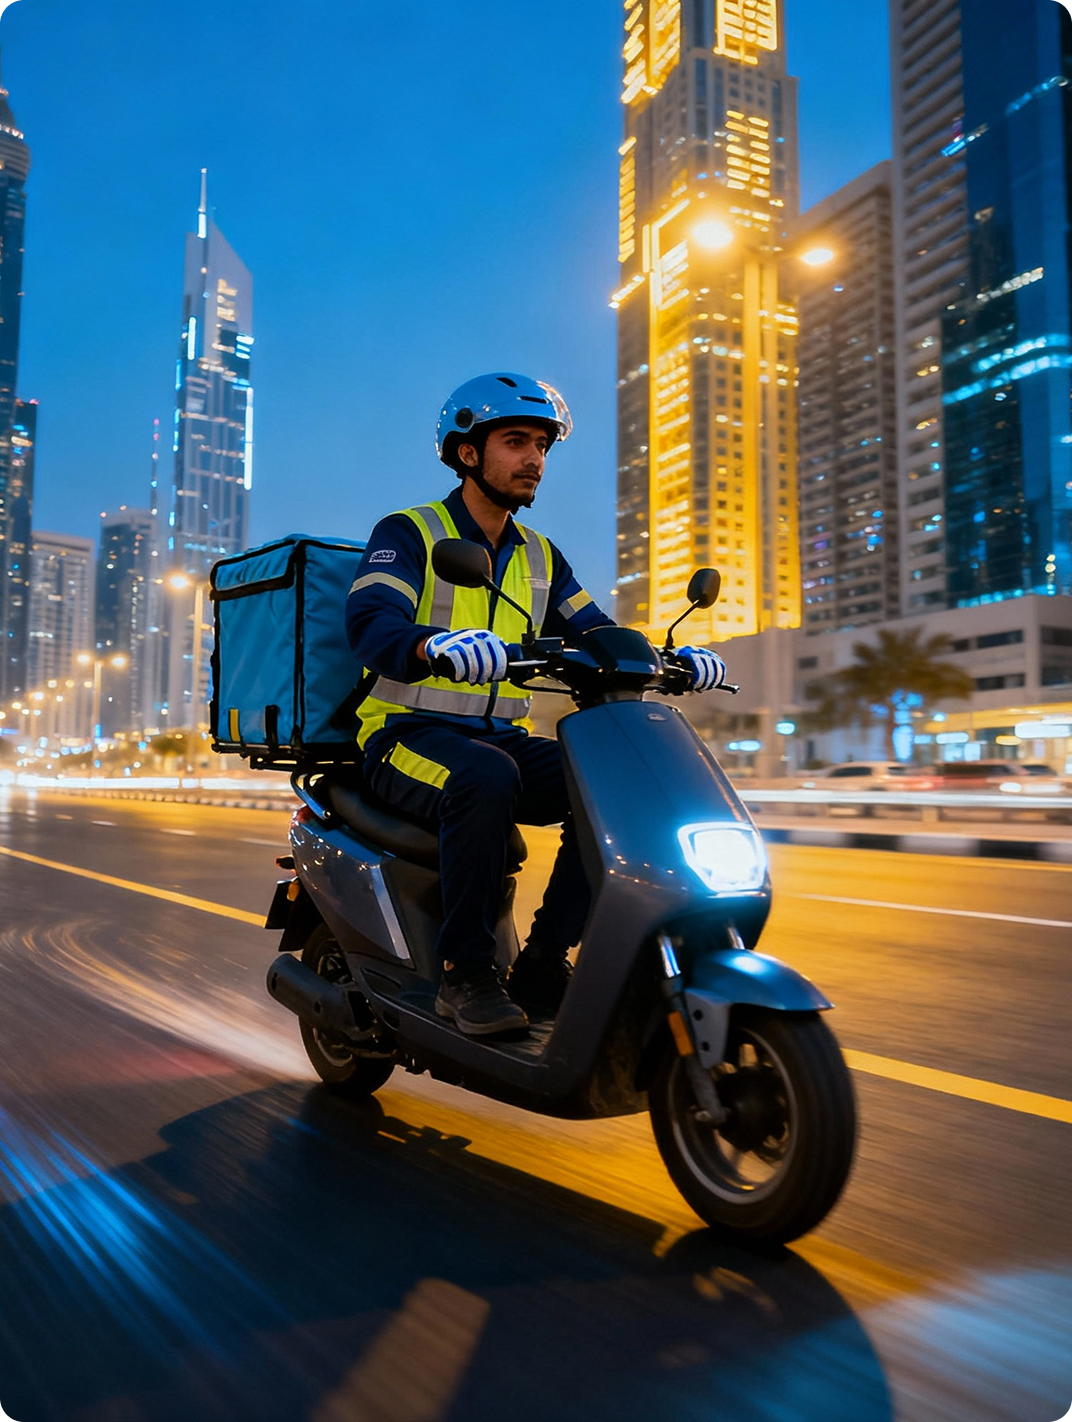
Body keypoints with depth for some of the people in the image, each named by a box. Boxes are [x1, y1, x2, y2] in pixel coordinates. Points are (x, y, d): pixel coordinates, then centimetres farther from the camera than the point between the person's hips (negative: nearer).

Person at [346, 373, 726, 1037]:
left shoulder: (541, 557, 16)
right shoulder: (408, 533, -3)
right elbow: (371, 623, -21)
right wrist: (436, 645, -44)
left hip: (505, 738, 6)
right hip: (408, 733, -5)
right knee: (486, 779, -37)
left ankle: (545, 961, -9)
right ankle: (466, 971, -22)